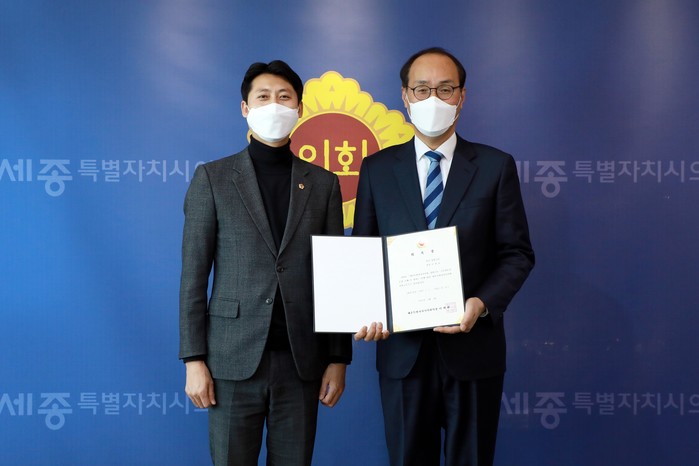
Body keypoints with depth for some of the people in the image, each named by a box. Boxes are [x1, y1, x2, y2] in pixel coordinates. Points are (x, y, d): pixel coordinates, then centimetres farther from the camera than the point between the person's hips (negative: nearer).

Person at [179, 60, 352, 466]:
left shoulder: (323, 183, 8)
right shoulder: (212, 178, 3)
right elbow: (194, 276, 0)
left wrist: (339, 359, 3)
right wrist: (194, 360, -5)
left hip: (301, 360, 2)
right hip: (234, 358, -1)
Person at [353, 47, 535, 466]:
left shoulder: (496, 166, 2)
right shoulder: (377, 168, 6)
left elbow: (517, 253, 0)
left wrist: (482, 303, -17)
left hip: (473, 347, -1)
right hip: (402, 349, 1)